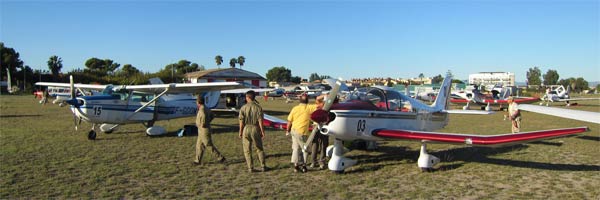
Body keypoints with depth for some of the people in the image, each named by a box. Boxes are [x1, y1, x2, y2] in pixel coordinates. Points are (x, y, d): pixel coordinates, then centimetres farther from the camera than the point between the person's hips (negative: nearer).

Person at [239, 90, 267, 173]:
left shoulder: (243, 108, -5)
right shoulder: (258, 107, -5)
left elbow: (241, 121, -5)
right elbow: (260, 121, -8)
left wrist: (240, 131, 3)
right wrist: (262, 131, -1)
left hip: (246, 129, 0)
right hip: (255, 129, 1)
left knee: (247, 150, 9)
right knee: (259, 149, 14)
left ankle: (250, 168, 8)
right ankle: (263, 166, 14)